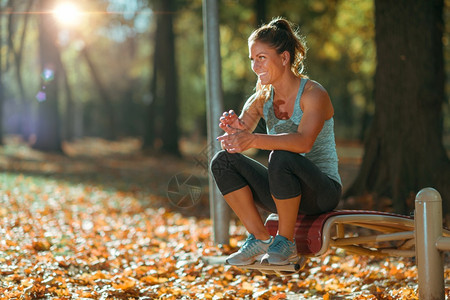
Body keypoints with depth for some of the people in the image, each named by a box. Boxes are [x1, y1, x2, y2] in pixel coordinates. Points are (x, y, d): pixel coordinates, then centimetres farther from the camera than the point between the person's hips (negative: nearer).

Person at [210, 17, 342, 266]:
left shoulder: (313, 94, -14)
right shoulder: (261, 98, 4)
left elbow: (304, 141, -33)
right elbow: (241, 135, -8)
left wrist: (253, 139, -45)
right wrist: (235, 128, -33)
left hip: (322, 192, -6)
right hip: (286, 194, 6)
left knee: (281, 158, -36)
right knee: (223, 161, -12)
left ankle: (286, 242, -17)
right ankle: (260, 238, -6)